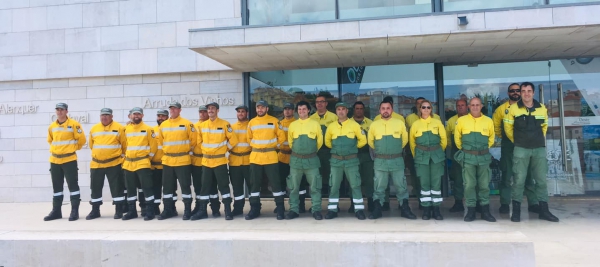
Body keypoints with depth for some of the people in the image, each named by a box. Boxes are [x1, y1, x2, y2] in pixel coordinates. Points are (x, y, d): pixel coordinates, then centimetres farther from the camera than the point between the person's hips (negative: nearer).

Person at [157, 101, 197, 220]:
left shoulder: (186, 123, -5)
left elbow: (194, 138, -1)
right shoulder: (163, 125, 9)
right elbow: (160, 140, 18)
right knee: (167, 186, 10)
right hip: (167, 161, 5)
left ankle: (187, 210, 8)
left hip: (183, 160, -5)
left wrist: (189, 149, 5)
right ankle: (168, 210, 21)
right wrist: (166, 150, 14)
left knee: (185, 185, 0)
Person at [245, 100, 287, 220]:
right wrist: (255, 147, 11)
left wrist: (274, 146, 5)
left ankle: (280, 209, 6)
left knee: (275, 182, -2)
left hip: (270, 157, -3)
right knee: (254, 183, 7)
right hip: (255, 157, 3)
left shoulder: (274, 121, 0)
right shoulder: (251, 122, 8)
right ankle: (254, 209, 17)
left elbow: (281, 136, 5)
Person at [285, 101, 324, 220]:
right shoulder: (293, 125, 4)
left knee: (315, 186, 0)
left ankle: (316, 210, 8)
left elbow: (320, 141, 8)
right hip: (295, 159, 2)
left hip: (311, 159, -1)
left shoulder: (315, 124, 0)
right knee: (294, 186, 5)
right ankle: (294, 210, 15)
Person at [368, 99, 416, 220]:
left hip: (397, 160, 0)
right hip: (380, 161, 0)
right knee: (379, 187, 6)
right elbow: (370, 141, 15)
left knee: (401, 186, 5)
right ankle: (377, 210, 14)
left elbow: (405, 139, 13)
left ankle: (405, 209, 15)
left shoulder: (399, 123, 0)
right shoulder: (374, 125, 0)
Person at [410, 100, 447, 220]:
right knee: (424, 183, 0)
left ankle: (436, 209, 8)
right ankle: (426, 210, 7)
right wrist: (416, 155, 12)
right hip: (422, 156, 0)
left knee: (436, 182, 1)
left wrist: (438, 152, 13)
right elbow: (412, 142, 11)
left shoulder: (437, 122, 4)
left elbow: (443, 139, 9)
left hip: (436, 155, 0)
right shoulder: (415, 124, 3)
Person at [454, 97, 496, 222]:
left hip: (483, 157, 2)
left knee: (484, 184, 7)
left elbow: (491, 138, 17)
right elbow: (457, 138, 10)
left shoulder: (488, 121, 2)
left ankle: (485, 210, 16)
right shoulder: (461, 120, -2)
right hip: (468, 157, -1)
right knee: (469, 184, 0)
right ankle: (470, 210, 8)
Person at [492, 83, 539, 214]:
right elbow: (495, 125, 12)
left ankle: (533, 203, 15)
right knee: (507, 175, 3)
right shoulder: (502, 109, 2)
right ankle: (505, 204, 9)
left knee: (527, 175, 7)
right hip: (508, 146, -1)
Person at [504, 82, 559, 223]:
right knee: (519, 180, -3)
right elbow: (508, 128, 5)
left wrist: (539, 139, 17)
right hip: (521, 149, -3)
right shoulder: (513, 108, -3)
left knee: (541, 180, 7)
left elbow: (544, 126, 19)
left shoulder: (542, 108, 5)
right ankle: (516, 211, 3)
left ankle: (544, 210, 15)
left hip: (539, 149, 3)